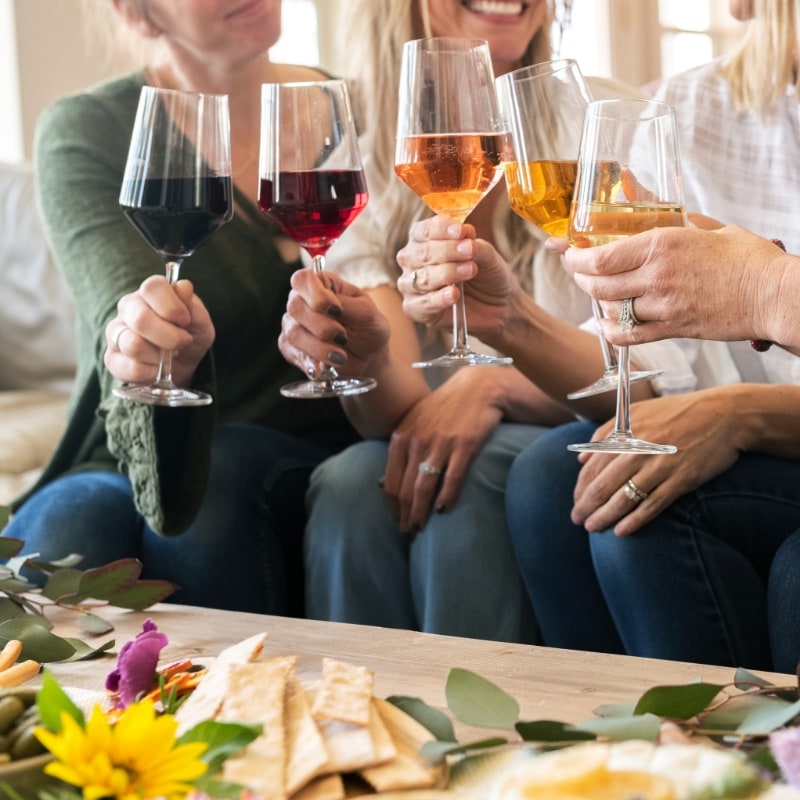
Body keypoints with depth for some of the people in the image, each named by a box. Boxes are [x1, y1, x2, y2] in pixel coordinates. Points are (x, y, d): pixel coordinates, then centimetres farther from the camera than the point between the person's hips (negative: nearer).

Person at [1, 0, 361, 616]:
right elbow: (122, 310, -21)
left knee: (219, 470, -32)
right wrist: (135, 342, -47)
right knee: (67, 528, -34)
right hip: (127, 469, -1)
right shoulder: (85, 131, -4)